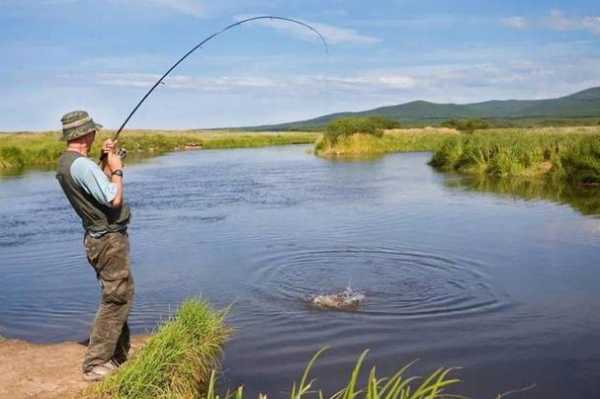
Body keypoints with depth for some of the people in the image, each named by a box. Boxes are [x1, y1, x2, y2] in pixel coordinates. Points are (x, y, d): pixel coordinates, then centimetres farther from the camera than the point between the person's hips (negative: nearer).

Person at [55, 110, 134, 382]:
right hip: (109, 239, -10)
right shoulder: (82, 164, -22)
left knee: (118, 297, 19)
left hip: (98, 238, 10)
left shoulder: (64, 163, 9)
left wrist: (107, 162, 12)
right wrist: (117, 169, -9)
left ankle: (118, 356, 28)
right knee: (116, 299, -4)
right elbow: (115, 199, -23)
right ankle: (95, 365, 1)